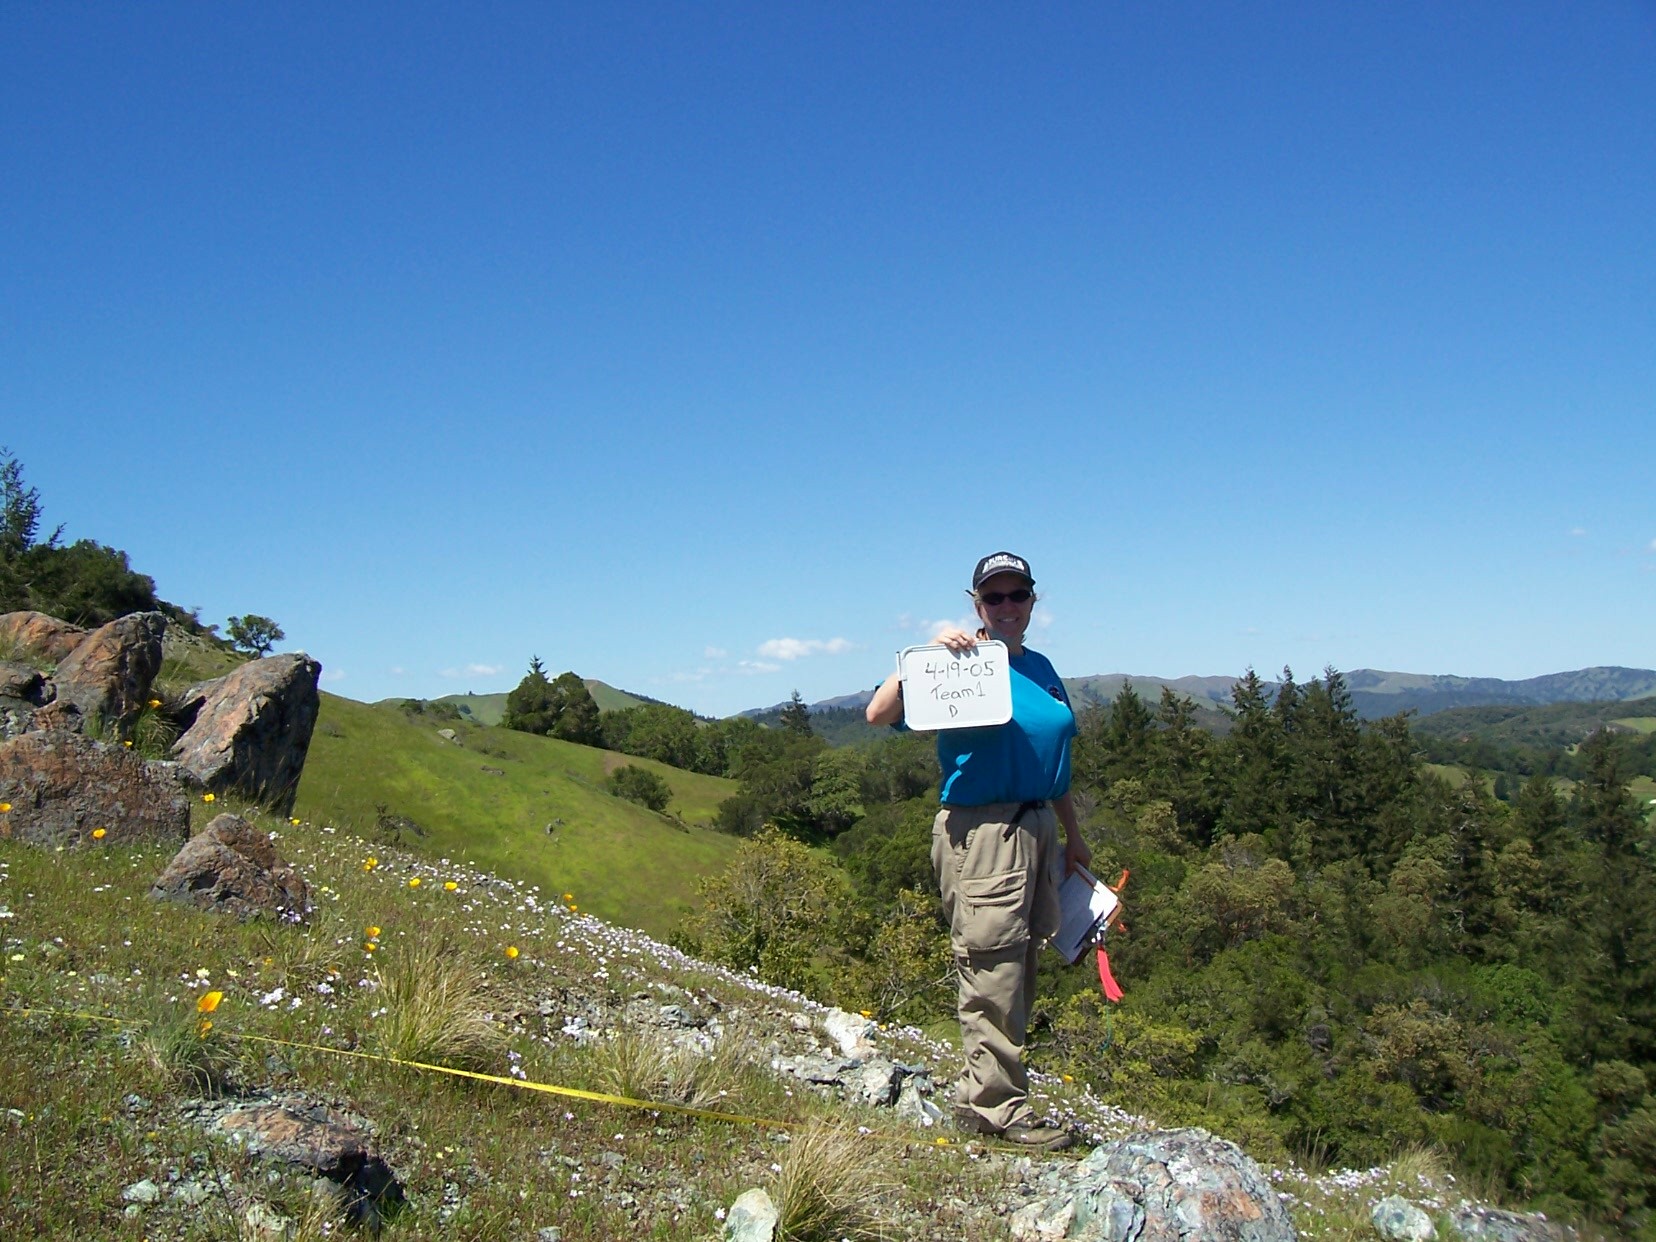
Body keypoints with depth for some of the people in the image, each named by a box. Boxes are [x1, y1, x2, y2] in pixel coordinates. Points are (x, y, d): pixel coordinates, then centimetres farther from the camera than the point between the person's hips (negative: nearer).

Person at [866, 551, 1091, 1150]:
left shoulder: (1041, 669, 14)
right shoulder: (961, 664, -7)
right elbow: (878, 714, -18)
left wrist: (1072, 833, 24)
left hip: (1039, 828, 8)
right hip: (981, 831, -8)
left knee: (1018, 969, 14)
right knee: (992, 972, -5)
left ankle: (981, 1095, 25)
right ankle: (998, 1106, 5)